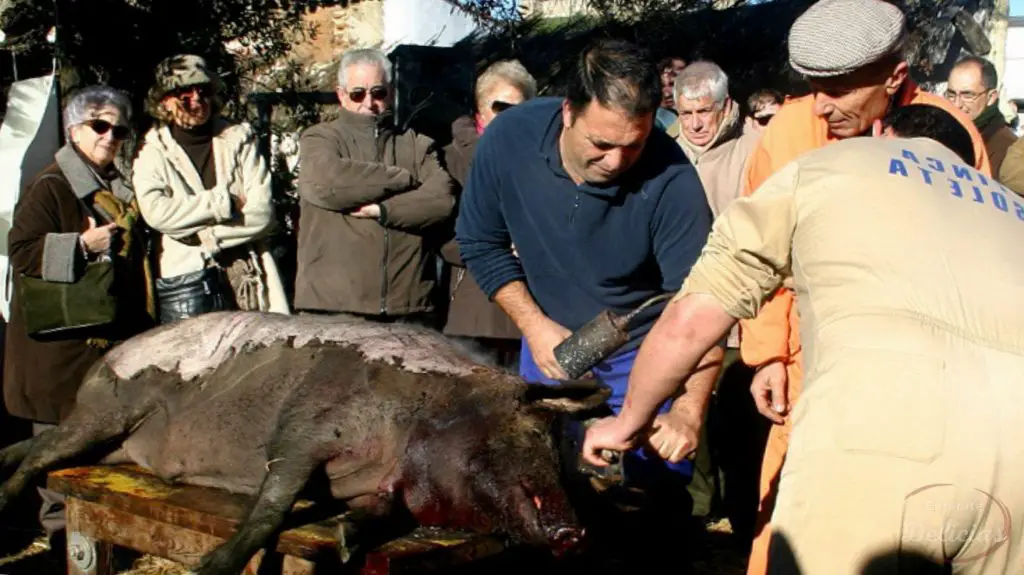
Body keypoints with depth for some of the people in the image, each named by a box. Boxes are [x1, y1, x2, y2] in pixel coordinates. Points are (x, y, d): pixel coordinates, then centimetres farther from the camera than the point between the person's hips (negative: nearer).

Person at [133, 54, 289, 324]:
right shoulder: (152, 154, 9)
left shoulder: (238, 140, 11)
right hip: (186, 280, -1)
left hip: (248, 277, 1)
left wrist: (205, 234, -9)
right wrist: (225, 201, -7)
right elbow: (157, 213, -11)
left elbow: (262, 213, 0)